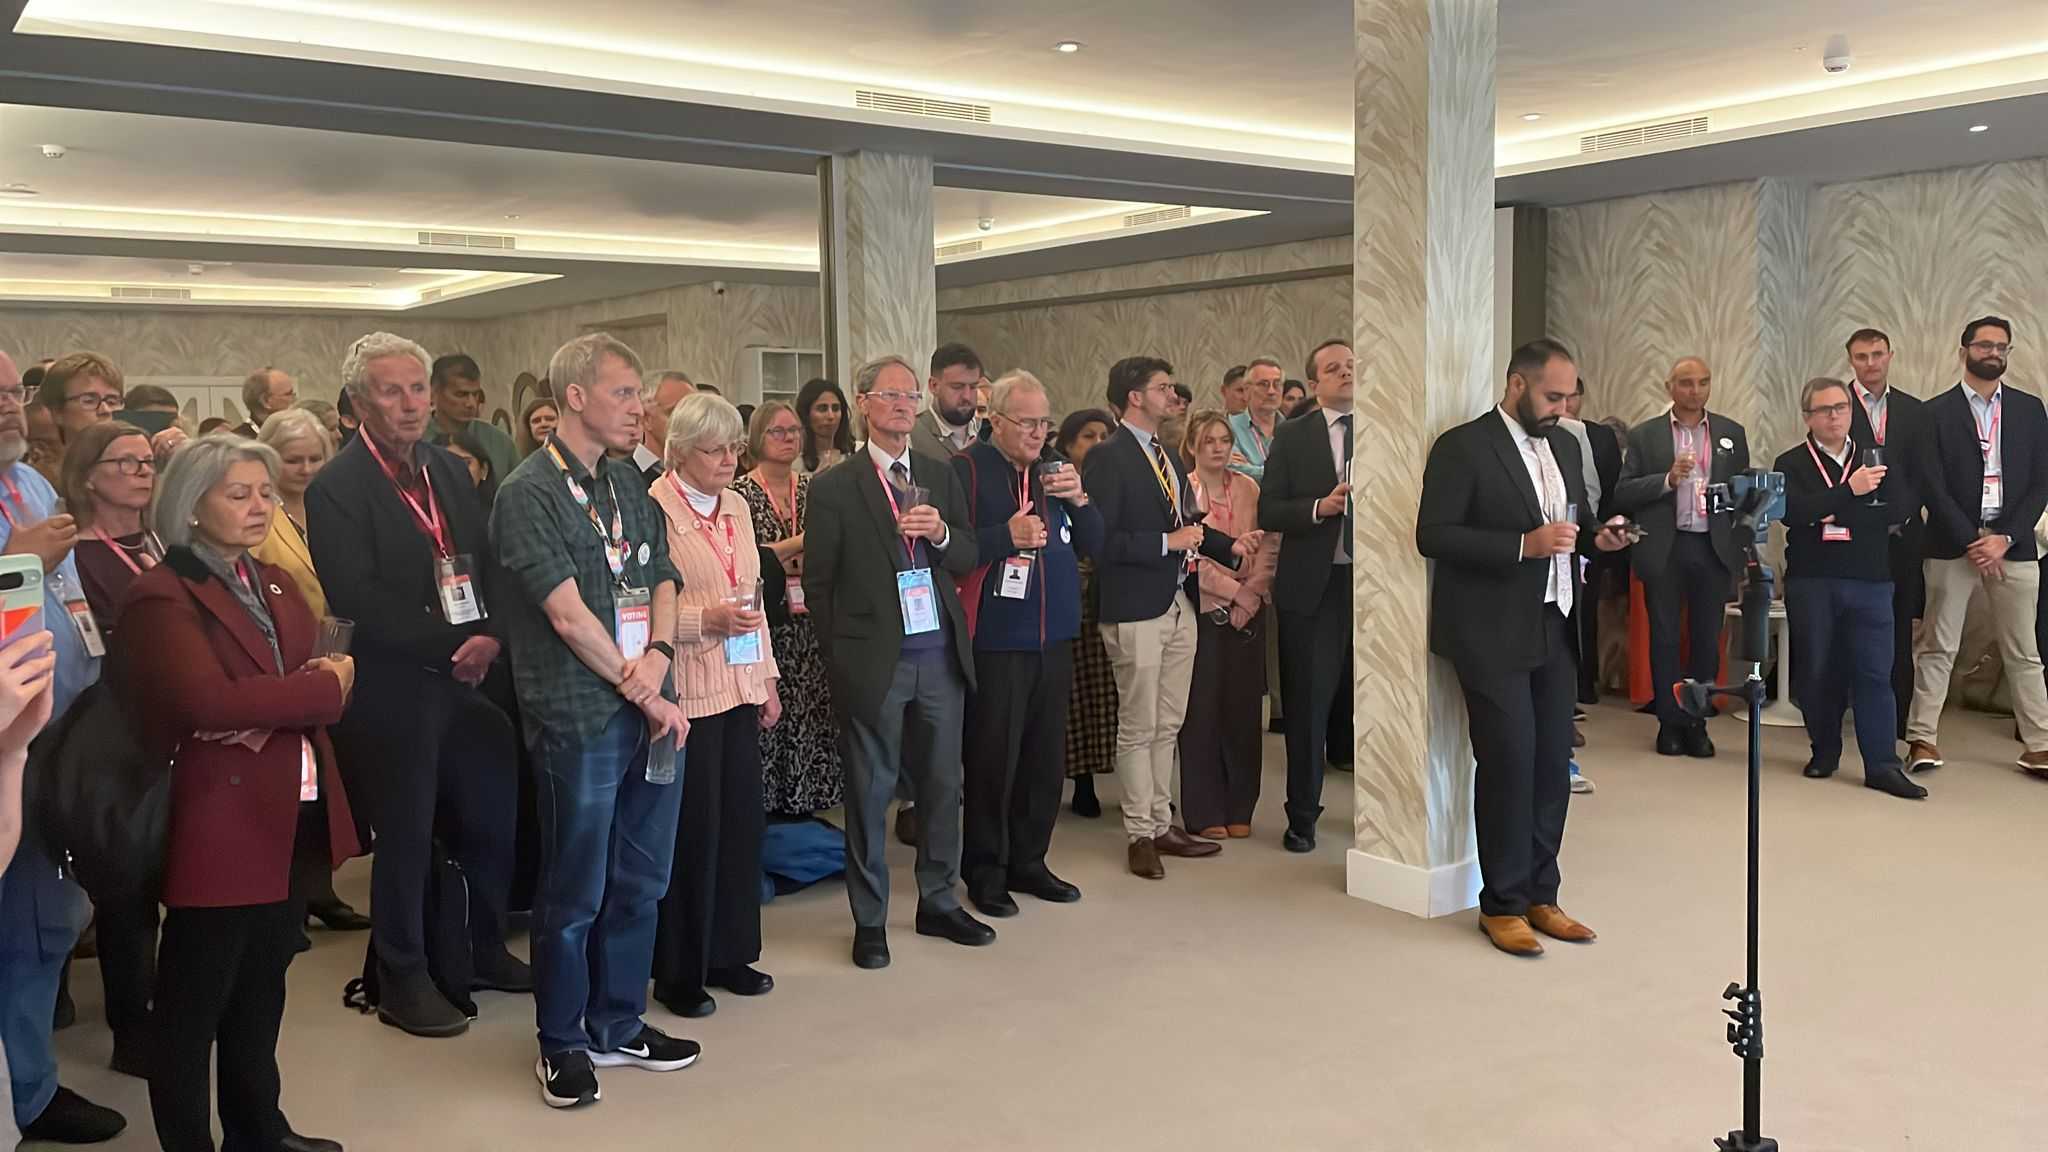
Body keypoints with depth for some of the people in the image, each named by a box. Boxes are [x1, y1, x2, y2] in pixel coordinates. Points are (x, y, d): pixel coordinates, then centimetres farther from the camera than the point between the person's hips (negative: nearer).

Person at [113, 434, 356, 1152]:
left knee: (262, 992, 21)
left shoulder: (272, 584, 15)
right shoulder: (163, 595, -12)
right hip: (220, 821, -8)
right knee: (193, 1005, 4)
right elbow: (205, 698, -27)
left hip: (291, 817, 8)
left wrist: (264, 711, -14)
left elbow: (323, 668, 7)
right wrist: (317, 689, -17)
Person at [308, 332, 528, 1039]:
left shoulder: (448, 470, 10)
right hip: (394, 688, -6)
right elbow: (356, 597, -19)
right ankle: (402, 981, 21)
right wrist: (449, 648, -17)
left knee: (494, 820, 13)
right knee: (406, 836, 5)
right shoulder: (337, 487, -11)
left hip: (467, 674, 6)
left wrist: (489, 635, -8)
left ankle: (486, 951, 32)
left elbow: (486, 562, 10)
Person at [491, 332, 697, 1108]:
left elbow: (663, 581, 11)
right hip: (581, 717, -7)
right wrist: (639, 691, -10)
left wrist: (658, 655, -8)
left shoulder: (628, 486, 13)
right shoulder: (529, 492, -9)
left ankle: (620, 1026, 30)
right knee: (574, 892, 5)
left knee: (639, 883, 15)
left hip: (652, 710, 7)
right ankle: (562, 1042, 22)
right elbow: (567, 613, -15)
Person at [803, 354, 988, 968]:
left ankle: (938, 902, 28)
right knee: (870, 791, 5)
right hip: (874, 661, -4)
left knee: (943, 784, 12)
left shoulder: (941, 477, 10)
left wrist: (942, 534, -10)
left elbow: (969, 560, 10)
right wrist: (841, 653, -1)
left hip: (940, 657, 4)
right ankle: (869, 920, 18)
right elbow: (818, 582, 0)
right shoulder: (834, 487, -3)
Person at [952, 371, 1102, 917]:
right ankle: (984, 872, 15)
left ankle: (1028, 861, 26)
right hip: (995, 642, -6)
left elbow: (1093, 544, 12)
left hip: (1054, 639, 7)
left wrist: (1078, 498, -4)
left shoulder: (1055, 470, 13)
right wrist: (1008, 536, -20)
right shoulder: (966, 470, -7)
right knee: (993, 758, 1)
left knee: (1046, 756, 13)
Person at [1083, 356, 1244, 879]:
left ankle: (1161, 825, 24)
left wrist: (1231, 547, 10)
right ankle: (1140, 836, 11)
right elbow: (1101, 539, -18)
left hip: (1179, 605, 8)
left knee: (1167, 726, 14)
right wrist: (1167, 542, -18)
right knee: (1138, 728, 1)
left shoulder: (1167, 457, 16)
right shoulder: (1108, 458, -12)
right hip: (1136, 609, -8)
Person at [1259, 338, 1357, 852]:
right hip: (1313, 586, -1)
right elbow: (1268, 511, -2)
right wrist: (1320, 507, -16)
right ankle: (1302, 815, 19)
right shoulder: (1292, 437, 4)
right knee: (1308, 704, 7)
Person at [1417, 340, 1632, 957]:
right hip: (1493, 634, -7)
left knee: (1553, 764, 9)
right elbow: (1433, 535, -15)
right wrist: (1524, 545, -21)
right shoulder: (1462, 447, -9)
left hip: (1554, 629, 7)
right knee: (1509, 763, -4)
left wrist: (1597, 535, 1)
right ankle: (1502, 905, 9)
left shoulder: (1564, 445, 14)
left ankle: (1540, 895, 21)